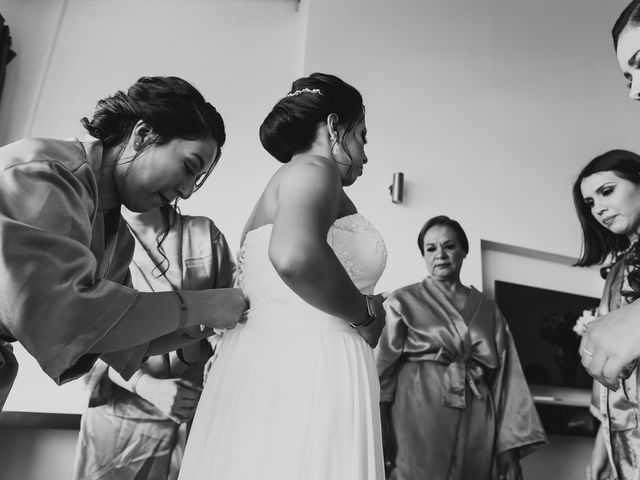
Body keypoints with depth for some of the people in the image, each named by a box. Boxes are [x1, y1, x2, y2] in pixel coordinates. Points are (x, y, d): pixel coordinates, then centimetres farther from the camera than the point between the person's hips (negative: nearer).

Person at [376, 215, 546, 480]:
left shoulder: (487, 309, 12)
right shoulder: (403, 300, 2)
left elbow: (505, 378, 8)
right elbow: (383, 369, -4)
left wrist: (510, 443, 1)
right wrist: (380, 438, -11)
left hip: (475, 427, 3)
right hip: (417, 422, -3)